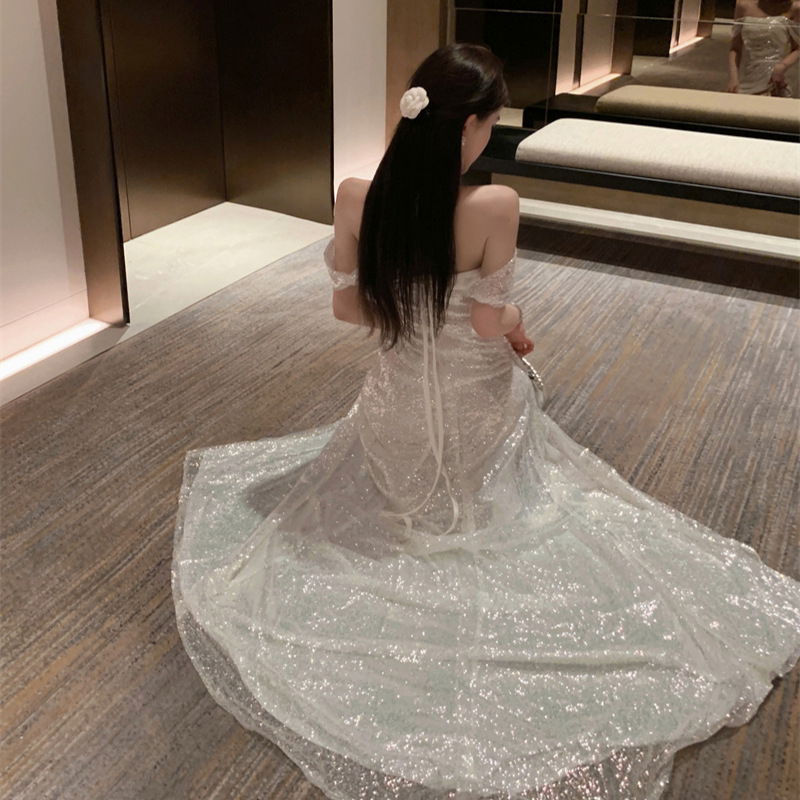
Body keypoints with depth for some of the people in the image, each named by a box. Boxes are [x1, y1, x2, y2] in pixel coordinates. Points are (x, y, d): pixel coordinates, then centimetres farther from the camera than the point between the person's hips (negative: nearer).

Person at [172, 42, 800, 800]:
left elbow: (348, 305, -4)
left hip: (393, 415, 4)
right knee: (508, 505, 33)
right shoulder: (494, 206, -29)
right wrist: (520, 324, 5)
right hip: (476, 423, -4)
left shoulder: (356, 197, -15)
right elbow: (492, 325, -20)